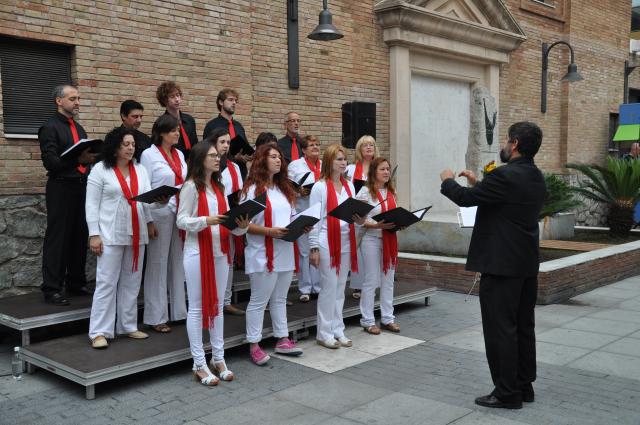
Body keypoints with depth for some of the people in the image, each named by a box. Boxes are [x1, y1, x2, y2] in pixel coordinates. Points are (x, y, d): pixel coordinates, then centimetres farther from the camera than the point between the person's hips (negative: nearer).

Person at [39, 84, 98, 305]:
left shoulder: (79, 128, 19)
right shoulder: (49, 127, -5)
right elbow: (50, 162, -15)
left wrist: (92, 157, 0)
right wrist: (78, 159, -27)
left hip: (81, 187, 7)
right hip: (61, 189, -7)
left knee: (80, 237, 9)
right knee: (57, 238, -4)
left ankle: (76, 283, 19)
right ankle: (51, 289, 1)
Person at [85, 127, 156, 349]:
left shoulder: (140, 169, 11)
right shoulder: (100, 170, -3)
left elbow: (147, 199, 12)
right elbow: (92, 204, -5)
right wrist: (94, 234, -11)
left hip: (137, 234, 5)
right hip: (110, 235, -5)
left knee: (132, 282, 10)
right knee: (106, 282, -3)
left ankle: (128, 326, 21)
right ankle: (100, 332, 2)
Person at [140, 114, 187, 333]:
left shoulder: (179, 154, 14)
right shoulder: (149, 155, -4)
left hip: (182, 212, 6)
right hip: (160, 213, -6)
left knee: (179, 262, 10)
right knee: (158, 263, 0)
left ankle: (179, 310, 20)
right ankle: (156, 317, 8)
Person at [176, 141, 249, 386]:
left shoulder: (219, 187, 13)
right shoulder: (191, 186, -7)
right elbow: (181, 221, -10)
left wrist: (241, 225, -10)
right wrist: (205, 220, -25)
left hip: (220, 251, 7)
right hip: (198, 252, -7)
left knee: (217, 305, 12)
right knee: (197, 307, 0)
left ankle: (218, 358, 22)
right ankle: (199, 364, 8)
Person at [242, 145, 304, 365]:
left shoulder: (285, 188, 16)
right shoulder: (252, 189, -8)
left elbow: (293, 217, 20)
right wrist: (269, 231, -23)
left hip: (285, 253, 7)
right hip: (263, 254, -7)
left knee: (280, 299, 15)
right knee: (259, 301, 1)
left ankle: (282, 340, 24)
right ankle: (254, 345, 9)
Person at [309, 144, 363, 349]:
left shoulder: (349, 186, 12)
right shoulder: (320, 187, -6)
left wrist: (359, 219, -5)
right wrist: (314, 248, -12)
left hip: (346, 241, 6)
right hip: (327, 242, -6)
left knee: (340, 287, 11)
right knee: (329, 287, -2)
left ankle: (338, 330, 20)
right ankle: (324, 333, 9)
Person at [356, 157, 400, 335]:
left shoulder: (391, 192, 12)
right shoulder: (365, 192, -8)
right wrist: (377, 225, -24)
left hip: (390, 239, 6)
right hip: (372, 239, -6)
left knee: (388, 280, 12)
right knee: (371, 281, 1)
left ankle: (387, 318, 22)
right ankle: (367, 320, 12)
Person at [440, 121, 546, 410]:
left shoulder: (505, 176, -19)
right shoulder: (535, 178, 10)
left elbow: (465, 198, -13)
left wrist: (448, 181, 6)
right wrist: (478, 184, 24)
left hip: (501, 264, -9)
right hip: (526, 263, 9)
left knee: (500, 329, -1)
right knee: (523, 326, 15)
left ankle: (507, 393, 6)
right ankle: (524, 386, 25)